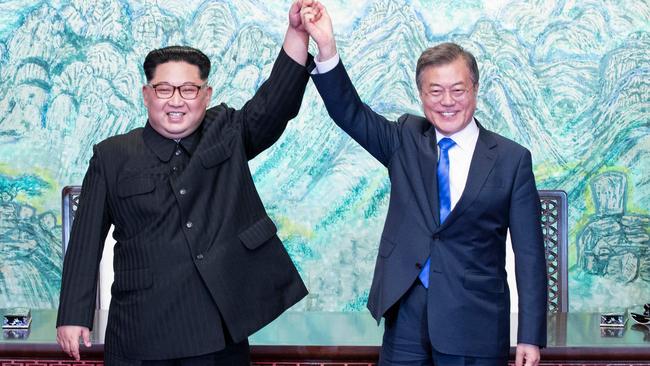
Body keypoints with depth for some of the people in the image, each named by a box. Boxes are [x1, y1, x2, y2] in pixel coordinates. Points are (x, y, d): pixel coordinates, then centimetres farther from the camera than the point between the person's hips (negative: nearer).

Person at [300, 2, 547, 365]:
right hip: (406, 314, 2)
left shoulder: (512, 159, -1)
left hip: (474, 323, -2)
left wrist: (531, 336, -6)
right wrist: (327, 48, -23)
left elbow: (529, 252, -2)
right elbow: (350, 112, -6)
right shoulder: (406, 139, 8)